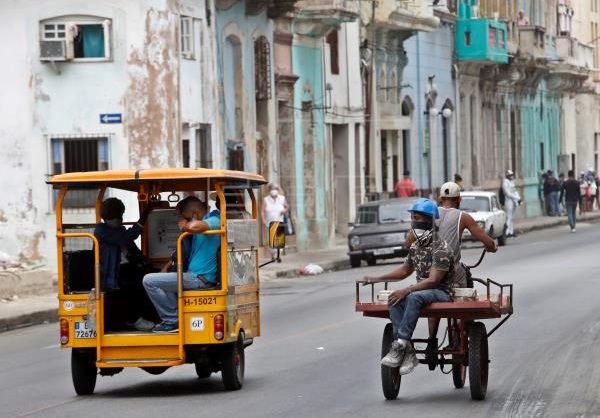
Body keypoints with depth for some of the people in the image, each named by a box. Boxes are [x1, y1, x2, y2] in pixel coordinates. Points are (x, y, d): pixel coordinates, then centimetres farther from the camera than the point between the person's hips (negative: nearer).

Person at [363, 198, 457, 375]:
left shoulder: (441, 249, -15)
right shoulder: (416, 247, 12)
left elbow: (433, 280, -23)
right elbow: (405, 270, 26)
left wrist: (406, 291, -30)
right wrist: (378, 279, 17)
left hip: (442, 293, -7)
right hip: (422, 290, 7)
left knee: (414, 297, -37)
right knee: (394, 301, -22)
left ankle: (400, 346, -38)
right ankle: (407, 352, -30)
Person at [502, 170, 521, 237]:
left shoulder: (511, 182, 16)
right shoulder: (505, 183, -11)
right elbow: (508, 193, -17)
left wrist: (519, 198, 2)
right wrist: (517, 198, -16)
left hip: (514, 201, 9)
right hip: (509, 201, -9)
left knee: (512, 217, 10)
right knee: (509, 217, -10)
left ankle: (511, 231, 14)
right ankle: (508, 232, -10)